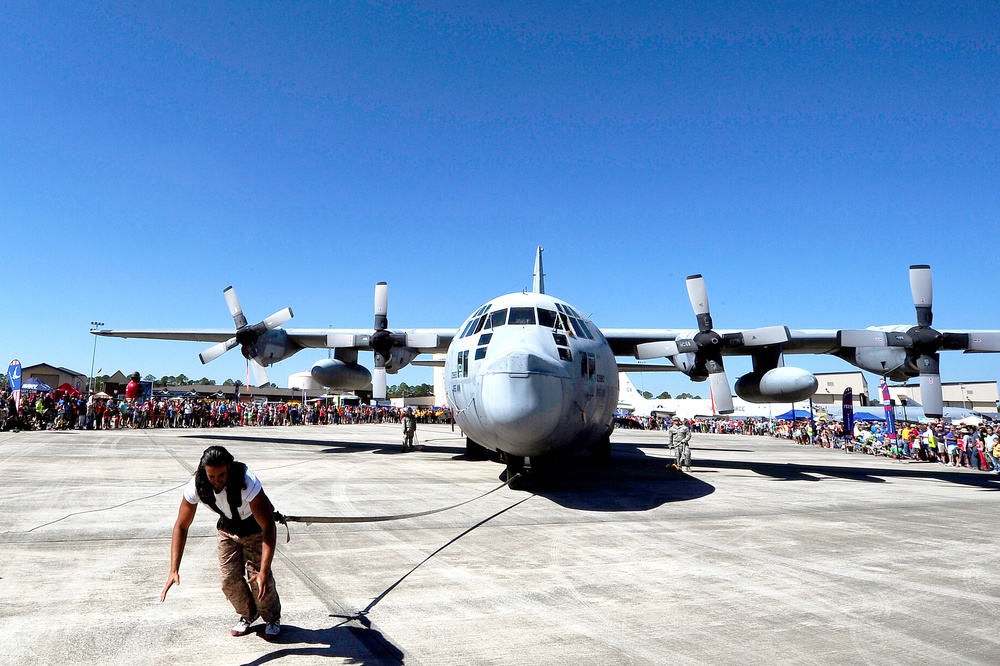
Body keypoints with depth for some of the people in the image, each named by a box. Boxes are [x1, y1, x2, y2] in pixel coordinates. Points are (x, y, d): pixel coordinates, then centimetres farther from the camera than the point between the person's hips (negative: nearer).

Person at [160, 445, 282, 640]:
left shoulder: (247, 483, -40)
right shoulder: (196, 486, -28)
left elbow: (268, 527, -38)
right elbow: (181, 526, -18)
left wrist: (263, 572, -45)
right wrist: (174, 570, -28)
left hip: (257, 526, -4)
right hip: (228, 527, 4)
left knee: (257, 576, -13)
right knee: (229, 578, -4)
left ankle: (273, 618, 15)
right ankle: (248, 614, 26)